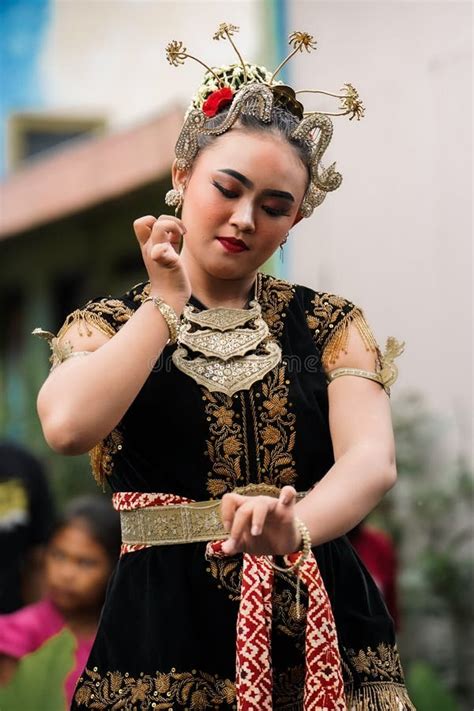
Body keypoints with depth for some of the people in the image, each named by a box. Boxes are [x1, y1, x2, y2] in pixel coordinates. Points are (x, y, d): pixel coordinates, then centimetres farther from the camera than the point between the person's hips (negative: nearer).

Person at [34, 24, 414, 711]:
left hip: (318, 622, 1)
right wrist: (165, 300, -9)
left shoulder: (329, 324, 5)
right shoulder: (109, 324, 4)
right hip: (167, 628, -1)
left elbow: (372, 458, -13)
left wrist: (298, 526, -34)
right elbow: (68, 426, -19)